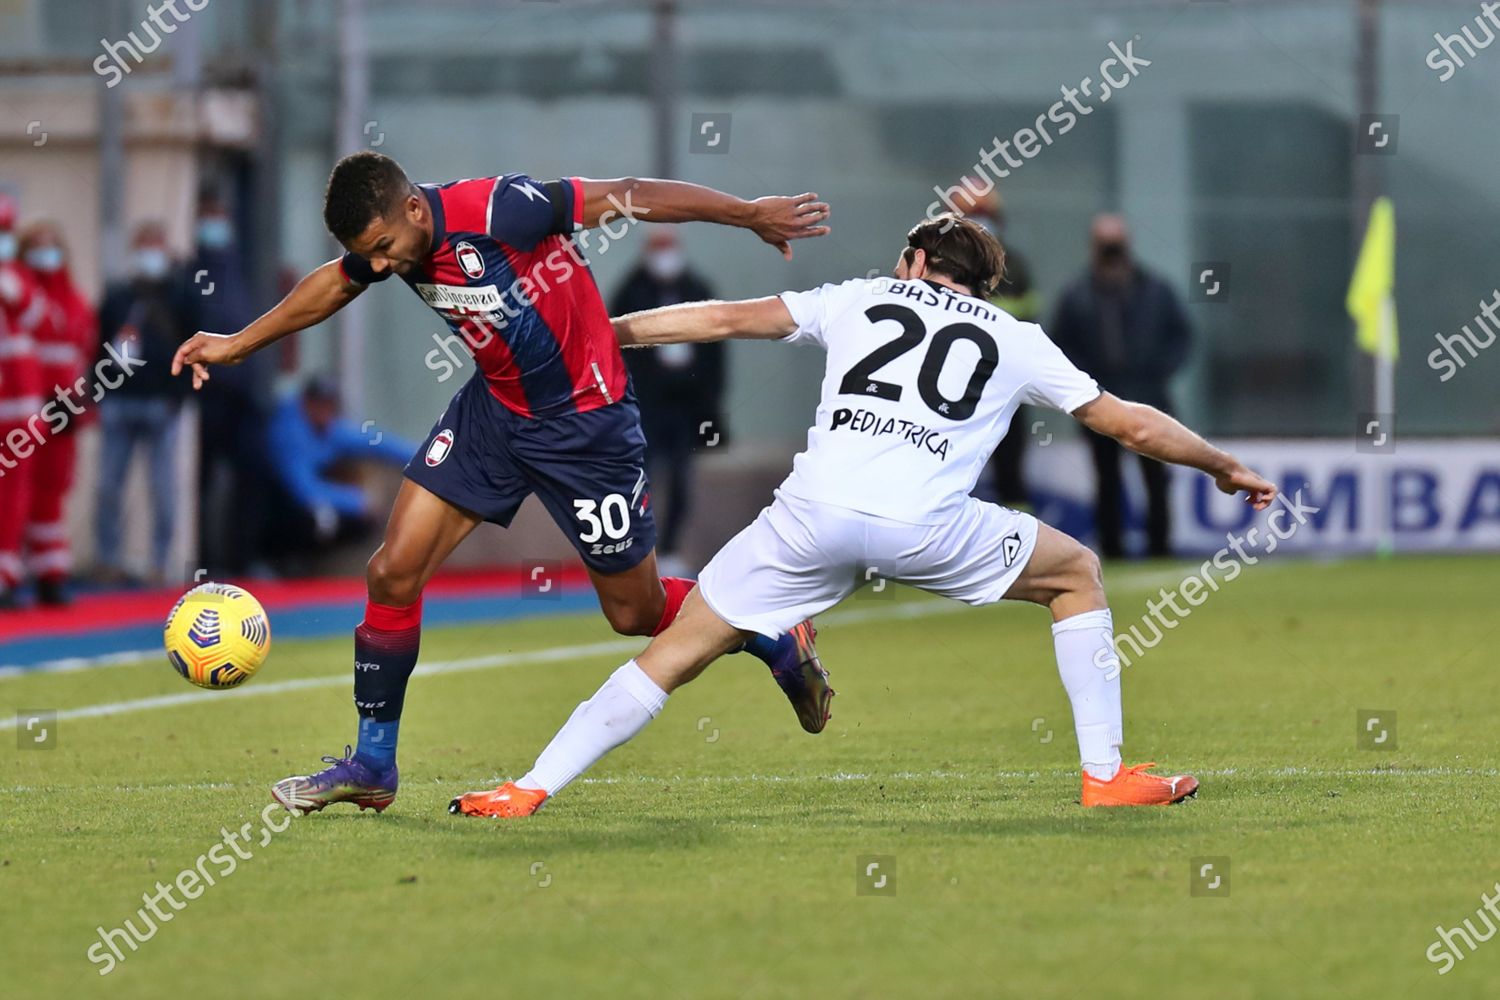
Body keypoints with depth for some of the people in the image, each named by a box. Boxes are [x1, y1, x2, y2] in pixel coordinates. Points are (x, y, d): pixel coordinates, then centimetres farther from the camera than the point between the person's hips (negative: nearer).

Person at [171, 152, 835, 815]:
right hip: (495, 408, 6)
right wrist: (236, 346, 21)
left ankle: (779, 639, 33)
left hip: (586, 419, -6)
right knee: (392, 574, -5)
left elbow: (628, 198, -23)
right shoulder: (384, 238, -10)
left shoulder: (499, 211, -31)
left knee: (637, 613, 5)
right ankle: (371, 766, 9)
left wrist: (752, 215, -16)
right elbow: (333, 285, 14)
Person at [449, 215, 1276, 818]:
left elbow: (733, 319, 25)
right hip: (926, 526, -1)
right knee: (1078, 575, 23)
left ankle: (531, 789, 4)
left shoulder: (861, 299, 25)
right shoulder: (1016, 341, 23)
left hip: (813, 512, 1)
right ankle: (1107, 774, 16)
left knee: (676, 650, 11)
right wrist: (1226, 469, 41)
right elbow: (1130, 425, 26)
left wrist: (611, 331, 35)